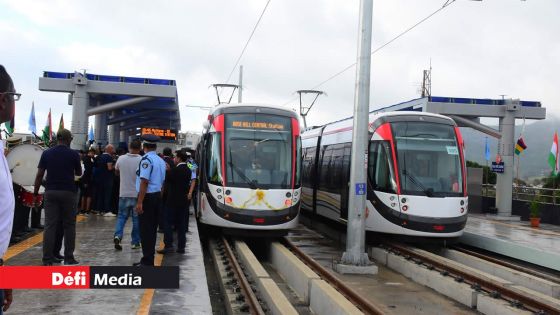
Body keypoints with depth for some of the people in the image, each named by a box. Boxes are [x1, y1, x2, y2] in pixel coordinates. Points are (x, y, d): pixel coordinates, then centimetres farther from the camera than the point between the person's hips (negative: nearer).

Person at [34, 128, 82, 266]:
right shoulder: (73, 154, -2)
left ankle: (47, 259, 0)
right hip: (68, 192, -2)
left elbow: (39, 174, 1)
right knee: (69, 226, 8)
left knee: (49, 225, 2)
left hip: (50, 192, 2)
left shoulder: (47, 153, 3)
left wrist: (35, 192, 8)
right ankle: (69, 257, 8)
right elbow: (79, 173, 10)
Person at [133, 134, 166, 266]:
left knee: (145, 229, -4)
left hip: (147, 196, -9)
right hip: (157, 195, 9)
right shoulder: (161, 161, 11)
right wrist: (159, 197, 19)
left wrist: (139, 202, -21)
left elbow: (144, 182, -21)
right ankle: (149, 259, 22)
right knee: (152, 228, 14)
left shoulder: (146, 159, -15)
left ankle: (147, 261, -1)